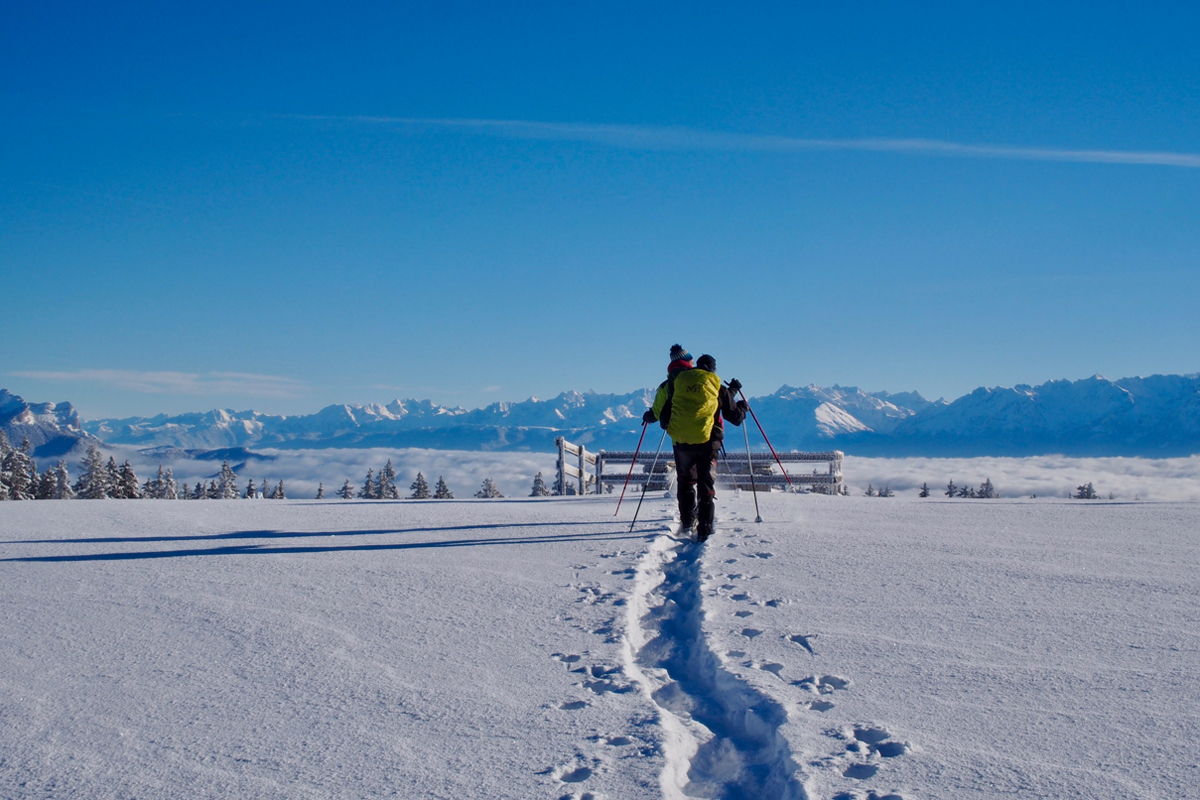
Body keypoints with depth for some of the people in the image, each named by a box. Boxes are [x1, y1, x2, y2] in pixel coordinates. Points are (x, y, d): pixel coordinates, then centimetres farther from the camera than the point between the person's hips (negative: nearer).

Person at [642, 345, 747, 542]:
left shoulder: (672, 383, 4)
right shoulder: (717, 386, 4)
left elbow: (657, 412, 5)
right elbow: (735, 416, 12)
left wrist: (648, 417, 27)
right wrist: (742, 408, 34)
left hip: (681, 442, 1)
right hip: (707, 442, -1)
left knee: (686, 482, 20)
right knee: (706, 487, 4)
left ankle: (687, 523, 21)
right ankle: (705, 529, -6)